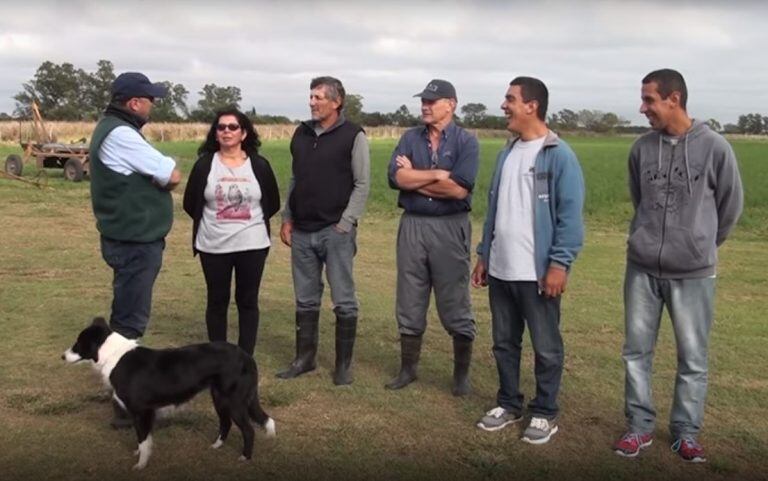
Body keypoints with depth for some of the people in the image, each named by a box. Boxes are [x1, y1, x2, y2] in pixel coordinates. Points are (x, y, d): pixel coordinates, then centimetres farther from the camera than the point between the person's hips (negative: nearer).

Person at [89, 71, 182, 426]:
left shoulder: (113, 128, 14)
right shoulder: (120, 135, -20)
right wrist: (164, 175, 1)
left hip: (131, 238, 11)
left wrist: (157, 177, -7)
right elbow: (173, 176, -20)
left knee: (126, 314, 20)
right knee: (130, 320, -6)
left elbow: (149, 174, 14)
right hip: (135, 242, -11)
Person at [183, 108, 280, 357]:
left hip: (252, 245, 0)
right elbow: (190, 204, 5)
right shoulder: (204, 164, -2)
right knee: (217, 301, 9)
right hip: (213, 246, 0)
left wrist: (251, 221, 6)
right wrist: (212, 222, 8)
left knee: (247, 301, 6)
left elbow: (272, 204, 8)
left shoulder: (260, 165, 0)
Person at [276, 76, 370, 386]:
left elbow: (362, 184, -7)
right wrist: (287, 218, 10)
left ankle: (344, 364, 11)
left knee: (344, 302, 1)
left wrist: (345, 223, -12)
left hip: (336, 230, -5)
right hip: (302, 232, 5)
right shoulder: (301, 134, 12)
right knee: (305, 300, 12)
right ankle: (305, 358, 23)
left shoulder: (353, 136, -4)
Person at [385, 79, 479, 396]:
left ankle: (462, 374, 18)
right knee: (409, 304, 11)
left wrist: (414, 177, -8)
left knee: (455, 306, 4)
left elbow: (460, 189, -17)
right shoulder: (410, 138, 8)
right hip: (412, 226, 4)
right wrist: (439, 174, -14)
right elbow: (396, 177, -9)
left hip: (450, 228, -3)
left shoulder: (466, 141, -3)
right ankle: (408, 368, 24)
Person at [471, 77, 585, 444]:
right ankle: (508, 404, 30)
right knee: (504, 342, 16)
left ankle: (544, 413, 20)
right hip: (500, 270, 7)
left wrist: (559, 264, -19)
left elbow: (570, 216, -14)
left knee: (545, 348, 7)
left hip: (537, 272, -7)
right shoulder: (507, 153, 12)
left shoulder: (559, 156, -10)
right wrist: (483, 255, 14)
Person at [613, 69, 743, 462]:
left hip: (693, 272, -3)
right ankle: (639, 426, 22)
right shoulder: (641, 148, 1)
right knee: (636, 350, 8)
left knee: (693, 356, 6)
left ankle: (686, 433, 21)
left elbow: (730, 206, 4)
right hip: (641, 267, 3)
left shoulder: (714, 148, -9)